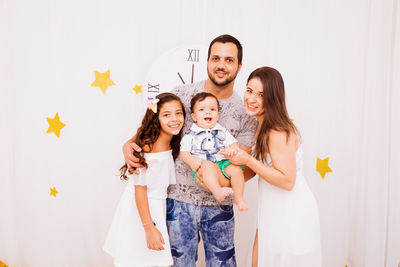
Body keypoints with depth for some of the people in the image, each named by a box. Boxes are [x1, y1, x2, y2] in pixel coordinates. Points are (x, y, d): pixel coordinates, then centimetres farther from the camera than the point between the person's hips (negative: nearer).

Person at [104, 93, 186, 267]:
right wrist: (149, 227, -20)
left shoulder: (172, 144, 4)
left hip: (157, 208, 7)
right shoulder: (147, 146, -19)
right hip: (137, 208, -7)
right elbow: (140, 189, -19)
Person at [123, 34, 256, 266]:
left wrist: (219, 179, -23)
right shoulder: (182, 95, -5)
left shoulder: (245, 113, -2)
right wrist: (130, 144, -14)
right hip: (179, 200, -1)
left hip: (219, 205, 1)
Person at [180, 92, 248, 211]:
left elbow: (233, 143, 14)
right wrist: (192, 162, -16)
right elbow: (184, 152, 4)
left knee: (235, 168, -24)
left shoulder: (223, 132, 18)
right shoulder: (191, 135, 9)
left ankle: (238, 197, -14)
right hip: (203, 166, -3)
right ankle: (217, 192, -50)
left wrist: (232, 150, -10)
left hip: (223, 162, 3)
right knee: (208, 165, -36)